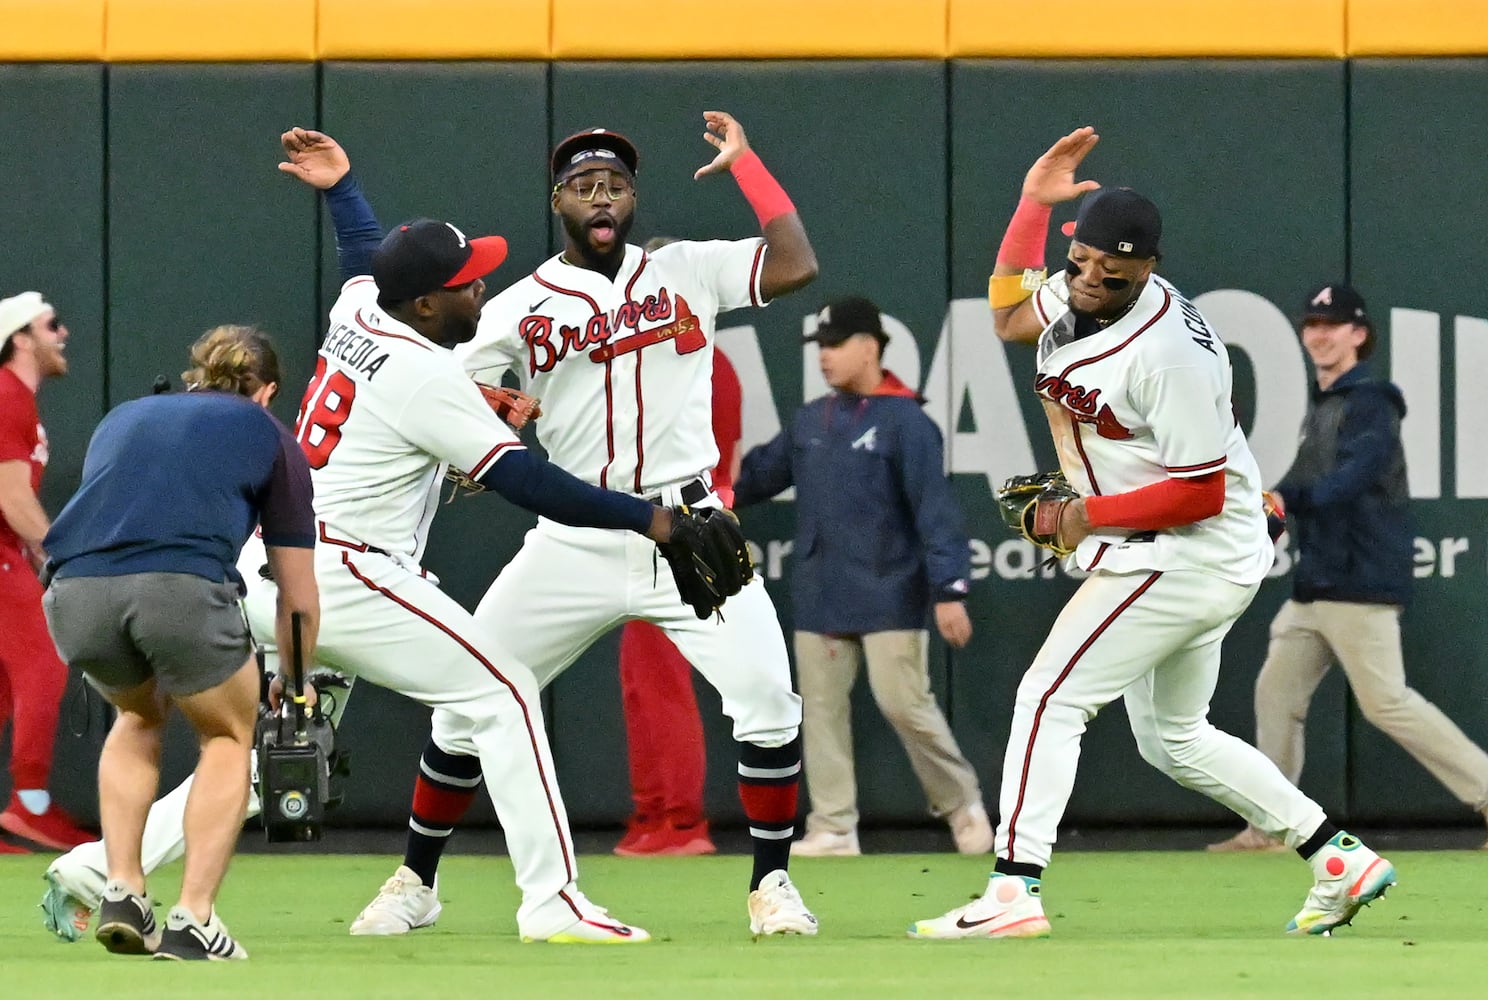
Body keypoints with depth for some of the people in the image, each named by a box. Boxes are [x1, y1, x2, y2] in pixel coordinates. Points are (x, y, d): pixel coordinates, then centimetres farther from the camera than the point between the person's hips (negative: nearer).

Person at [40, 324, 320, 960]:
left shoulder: (123, 418, 35)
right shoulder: (269, 436, 25)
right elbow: (298, 601, 27)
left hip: (74, 591, 3)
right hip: (181, 585, -3)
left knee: (140, 716, 34)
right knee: (228, 736, 24)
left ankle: (121, 893, 22)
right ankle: (192, 921, 11)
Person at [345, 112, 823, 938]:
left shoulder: (687, 272, 8)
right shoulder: (520, 307, 5)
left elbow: (796, 265, -3)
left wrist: (743, 164, -1)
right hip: (573, 543, 1)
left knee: (767, 699, -16)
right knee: (466, 704, 0)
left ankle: (771, 885, 1)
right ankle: (415, 882, 19)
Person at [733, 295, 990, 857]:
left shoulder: (904, 421, -10)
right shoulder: (811, 421, 10)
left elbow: (935, 509, -15)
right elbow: (759, 473, 18)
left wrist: (948, 591, -21)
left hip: (888, 595, -7)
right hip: (820, 596, 7)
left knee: (902, 702, -9)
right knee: (821, 707, 4)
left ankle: (961, 802, 10)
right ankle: (833, 828, 9)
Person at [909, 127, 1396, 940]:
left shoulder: (1170, 350, -25)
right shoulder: (1074, 296, 1)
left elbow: (1200, 494, -23)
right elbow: (1007, 316, 23)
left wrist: (1089, 516, -17)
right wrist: (1033, 201, 10)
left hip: (1193, 556, -10)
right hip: (1169, 561, 10)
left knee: (1051, 696, -13)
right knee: (1173, 739, 18)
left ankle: (1013, 891, -18)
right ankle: (1339, 862, 19)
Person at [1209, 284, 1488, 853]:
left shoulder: (1369, 403, -10)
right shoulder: (1320, 409, 19)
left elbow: (1352, 478, -26)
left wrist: (1287, 498, -40)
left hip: (1359, 583, -10)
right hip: (1314, 586, 10)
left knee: (1385, 701, -13)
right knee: (1277, 689, 6)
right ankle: (1267, 827, 10)